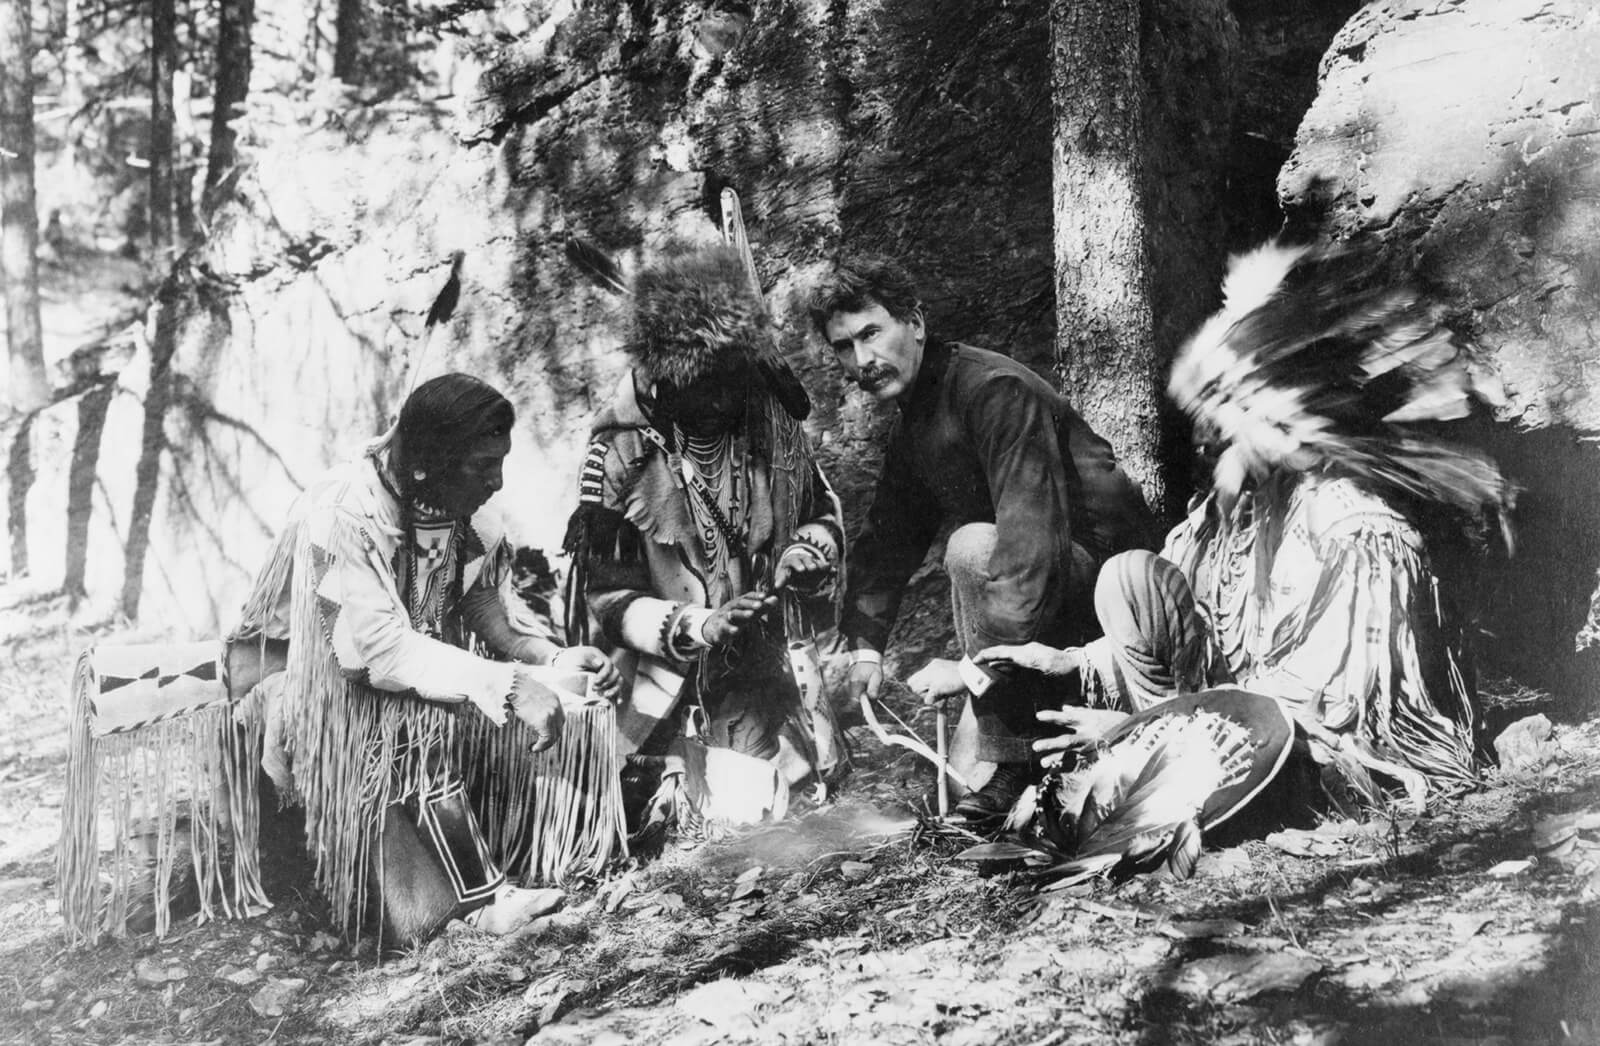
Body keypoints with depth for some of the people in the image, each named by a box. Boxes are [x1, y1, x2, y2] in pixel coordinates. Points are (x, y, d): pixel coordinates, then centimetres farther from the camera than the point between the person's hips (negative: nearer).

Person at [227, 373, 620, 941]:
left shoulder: (465, 507, -11)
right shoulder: (345, 514, -32)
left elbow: (486, 599, -5)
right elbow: (380, 648, -36)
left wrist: (552, 658, -25)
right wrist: (507, 685, -41)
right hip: (313, 662, -7)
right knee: (409, 723, -32)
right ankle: (487, 901, -26)